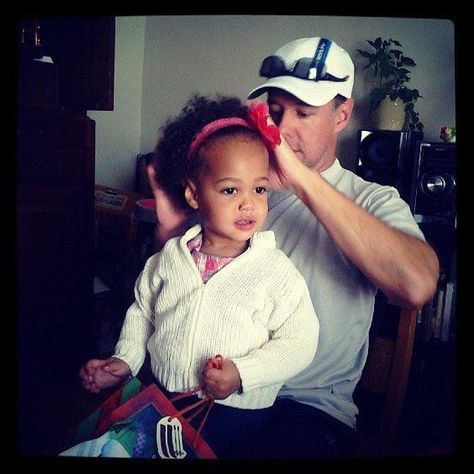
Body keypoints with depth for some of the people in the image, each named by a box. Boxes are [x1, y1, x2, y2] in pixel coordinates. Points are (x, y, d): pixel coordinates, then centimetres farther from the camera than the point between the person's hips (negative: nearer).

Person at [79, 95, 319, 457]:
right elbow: (143, 311, 15)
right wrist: (125, 360, 4)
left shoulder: (275, 270, -11)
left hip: (233, 410, -3)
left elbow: (299, 341, -10)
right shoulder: (170, 256, 1)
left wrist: (242, 374, -20)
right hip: (158, 396, 3)